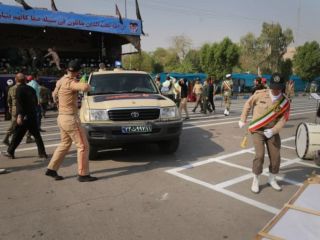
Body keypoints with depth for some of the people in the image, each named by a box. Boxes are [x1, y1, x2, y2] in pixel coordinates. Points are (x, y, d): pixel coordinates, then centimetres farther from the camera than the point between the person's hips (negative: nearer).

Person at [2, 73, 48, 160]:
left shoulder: (19, 89, -7)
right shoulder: (31, 89, 10)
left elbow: (19, 103, -18)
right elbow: (36, 102, 14)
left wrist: (19, 115, -24)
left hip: (24, 116, -5)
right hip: (33, 115, 5)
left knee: (17, 135, 6)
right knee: (37, 135, 8)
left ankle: (10, 152, 18)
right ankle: (42, 153, 7)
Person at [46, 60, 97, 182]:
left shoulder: (61, 81, 10)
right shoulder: (70, 82, -18)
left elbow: (54, 95, 28)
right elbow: (85, 87, -37)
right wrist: (86, 85, -13)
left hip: (62, 117, 9)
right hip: (71, 118, -9)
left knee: (65, 144, 21)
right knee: (83, 146, -2)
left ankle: (51, 169, 26)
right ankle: (83, 174, 4)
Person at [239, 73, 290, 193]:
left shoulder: (285, 101, -7)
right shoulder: (260, 94, -12)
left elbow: (283, 119, -8)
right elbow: (248, 104, 2)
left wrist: (273, 130, -23)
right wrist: (243, 120, 6)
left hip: (272, 132, 3)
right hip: (257, 130, -3)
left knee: (275, 156, 8)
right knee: (259, 155, -12)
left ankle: (272, 179, 33)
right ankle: (255, 180, 9)